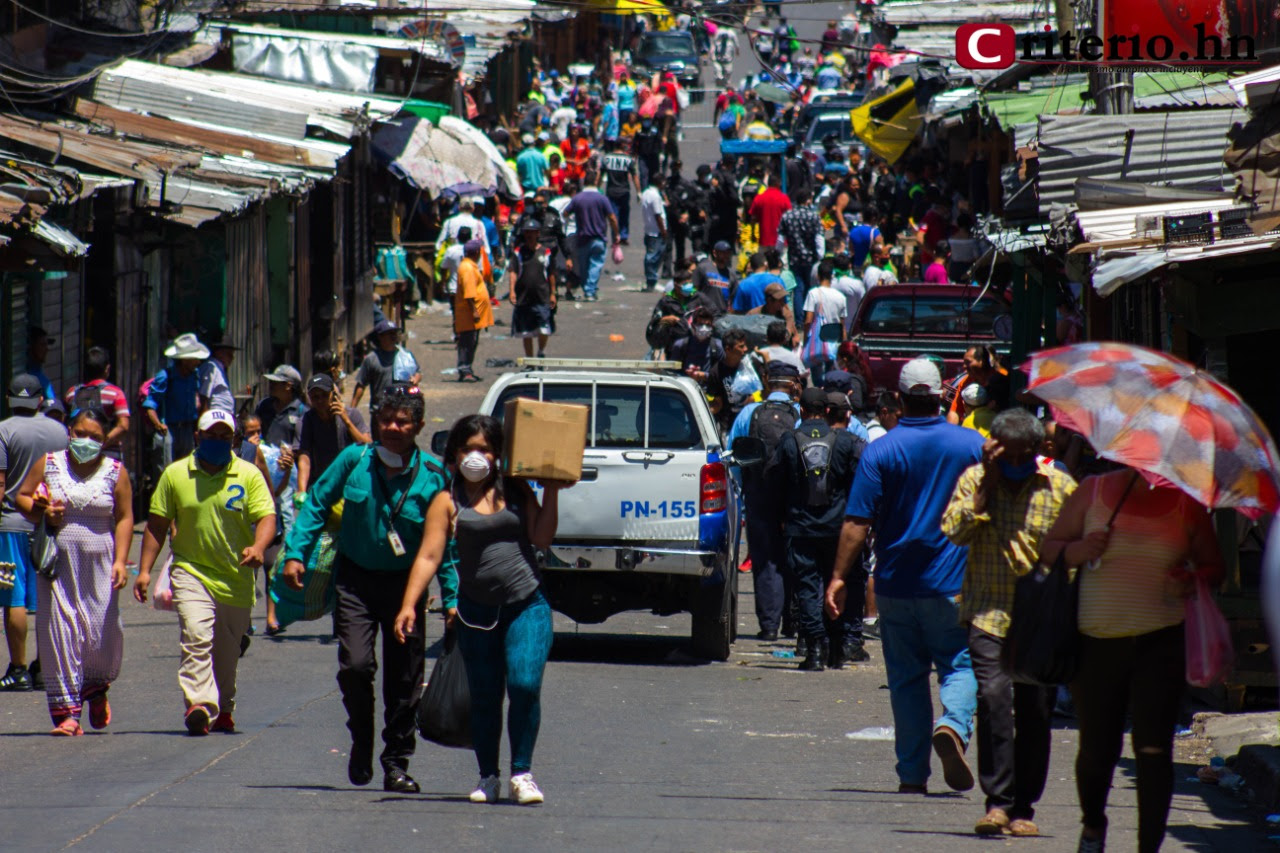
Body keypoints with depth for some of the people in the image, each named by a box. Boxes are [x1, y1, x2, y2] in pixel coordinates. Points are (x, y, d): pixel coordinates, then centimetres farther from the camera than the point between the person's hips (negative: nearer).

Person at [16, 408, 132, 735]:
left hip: (98, 562, 0)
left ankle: (96, 690, 30)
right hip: (57, 560, 0)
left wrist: (120, 561, -7)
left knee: (102, 632, -2)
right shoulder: (48, 465, 5)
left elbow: (124, 518, 2)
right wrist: (41, 512, -10)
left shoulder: (115, 472, 3)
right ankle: (67, 711, 0)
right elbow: (22, 497, 11)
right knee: (60, 633, -4)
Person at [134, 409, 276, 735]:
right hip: (191, 572, -1)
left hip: (235, 578, 1)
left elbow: (266, 516, -5)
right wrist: (144, 570, 2)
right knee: (197, 638, -21)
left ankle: (223, 710, 29)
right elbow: (157, 524, 7)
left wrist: (258, 547, -26)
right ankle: (199, 704, -33)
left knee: (227, 651, 12)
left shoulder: (249, 475, 2)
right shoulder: (175, 474, 4)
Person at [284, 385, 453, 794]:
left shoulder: (432, 476, -6)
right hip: (355, 578, 0)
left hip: (405, 581, 0)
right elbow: (317, 503, 6)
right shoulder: (354, 460, -4)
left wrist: (452, 599, -5)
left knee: (404, 679, 3)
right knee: (355, 665, -15)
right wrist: (296, 553, -4)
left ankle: (397, 763, 17)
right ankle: (361, 742, 11)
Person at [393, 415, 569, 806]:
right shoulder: (448, 501, 3)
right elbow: (428, 556, -4)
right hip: (477, 609, 0)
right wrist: (409, 605, -14)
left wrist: (551, 493, -5)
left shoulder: (516, 491, 8)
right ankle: (488, 777, 17)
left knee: (525, 684, -14)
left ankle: (522, 773, -3)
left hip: (527, 604, 0)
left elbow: (542, 539, 1)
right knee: (484, 696, 3)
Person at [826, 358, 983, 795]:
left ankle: (913, 774, 8)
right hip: (953, 582, 0)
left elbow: (858, 522, -9)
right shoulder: (972, 445, -2)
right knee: (959, 665, 7)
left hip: (896, 583, 0)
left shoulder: (879, 452, -5)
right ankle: (953, 725, -23)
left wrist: (839, 578, -4)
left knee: (906, 677, 8)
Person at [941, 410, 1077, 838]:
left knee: (1035, 710, 2)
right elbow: (955, 530, -8)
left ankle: (1023, 807, 15)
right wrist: (989, 483, -10)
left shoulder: (1060, 488, 4)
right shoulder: (975, 480, 6)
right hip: (988, 611, -1)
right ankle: (997, 800, -16)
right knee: (993, 694, -20)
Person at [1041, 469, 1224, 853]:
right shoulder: (1094, 491, 5)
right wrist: (1077, 551, -13)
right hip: (1097, 644, 1)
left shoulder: (1186, 503, 5)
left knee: (1153, 749, -12)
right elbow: (1049, 549, 10)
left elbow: (1213, 566, 12)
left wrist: (1192, 582, -10)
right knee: (1097, 749, 9)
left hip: (1159, 643, -1)